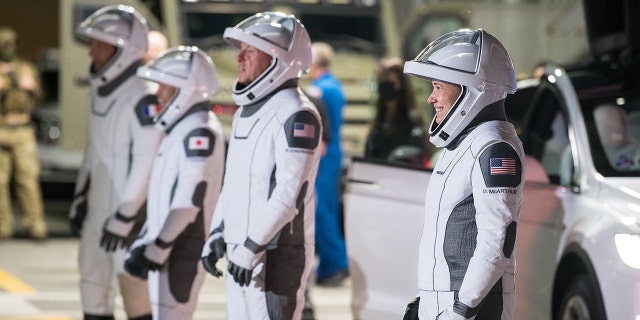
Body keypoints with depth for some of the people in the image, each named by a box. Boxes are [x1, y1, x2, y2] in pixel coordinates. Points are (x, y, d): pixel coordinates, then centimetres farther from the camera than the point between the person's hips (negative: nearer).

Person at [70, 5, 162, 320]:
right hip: (98, 205, 9)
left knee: (132, 282, -3)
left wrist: (125, 216, -19)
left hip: (129, 208, -9)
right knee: (92, 278, 12)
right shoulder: (100, 90, 10)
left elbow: (147, 163, -20)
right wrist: (80, 198, 17)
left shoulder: (142, 98, -18)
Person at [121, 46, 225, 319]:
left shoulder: (200, 132, -16)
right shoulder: (182, 128, 17)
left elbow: (190, 200, -22)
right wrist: (143, 243, 20)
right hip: (168, 248, 10)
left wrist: (156, 249, -21)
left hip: (182, 251, -10)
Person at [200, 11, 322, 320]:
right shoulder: (245, 112, 15)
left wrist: (252, 246, -22)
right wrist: (216, 234, 17)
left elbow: (290, 192, -22)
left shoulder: (295, 115, -15)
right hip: (242, 250, 10)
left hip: (278, 252, -10)